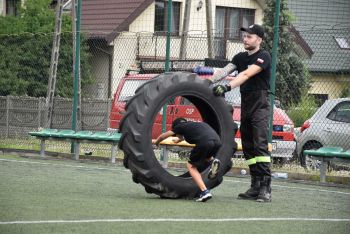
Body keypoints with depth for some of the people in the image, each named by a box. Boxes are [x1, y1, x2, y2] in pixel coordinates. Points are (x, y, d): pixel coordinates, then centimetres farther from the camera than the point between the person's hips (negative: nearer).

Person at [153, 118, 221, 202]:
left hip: (204, 143, -7)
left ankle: (204, 191, -5)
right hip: (217, 142, 7)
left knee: (191, 166, 10)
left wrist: (156, 142, 56)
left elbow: (163, 136, 35)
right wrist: (179, 140, 83)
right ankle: (212, 161, 4)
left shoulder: (180, 126, 20)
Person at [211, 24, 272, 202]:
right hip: (245, 106, 8)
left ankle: (265, 189, -21)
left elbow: (246, 74, -24)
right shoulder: (240, 57, 15)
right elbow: (225, 71, 2)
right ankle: (255, 187, 10)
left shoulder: (263, 57, -10)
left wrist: (228, 87, -35)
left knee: (260, 145, -17)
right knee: (248, 147, 7)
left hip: (260, 106, -8)